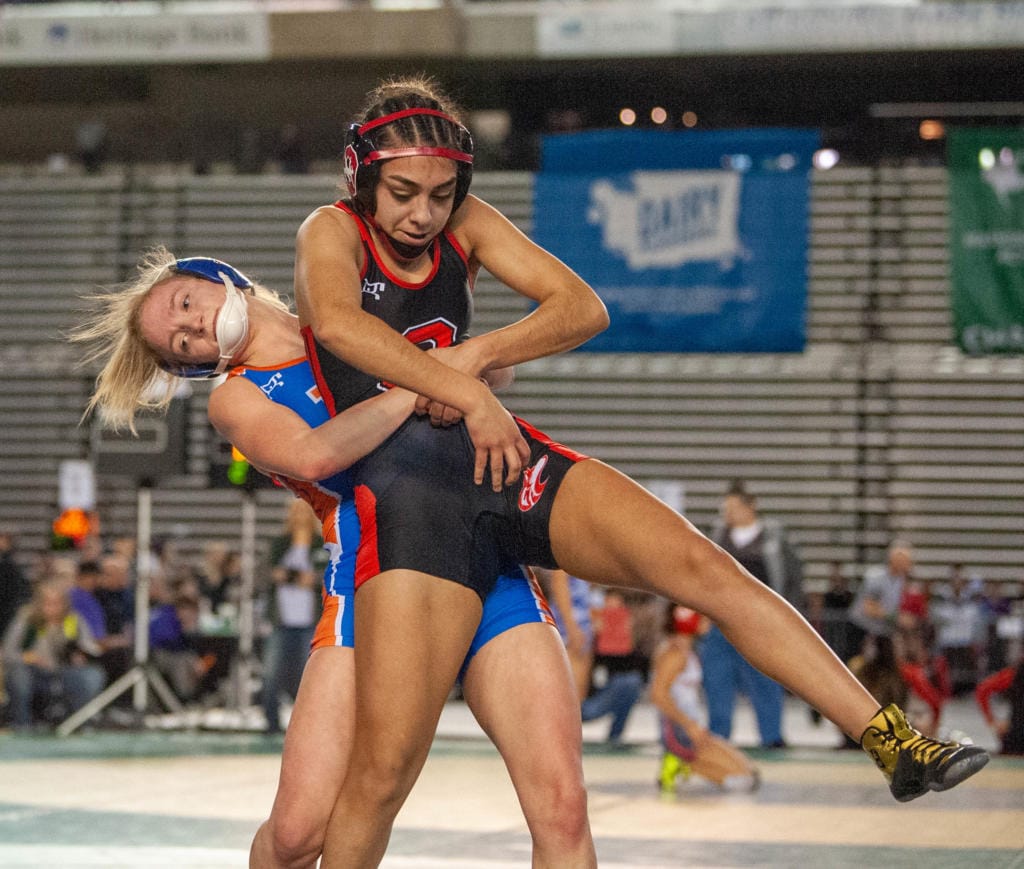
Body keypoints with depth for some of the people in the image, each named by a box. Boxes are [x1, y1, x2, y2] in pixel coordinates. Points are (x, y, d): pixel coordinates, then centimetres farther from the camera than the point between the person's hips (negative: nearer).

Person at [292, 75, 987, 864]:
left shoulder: (463, 223, 13)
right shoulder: (331, 232, -1)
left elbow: (583, 308, 3)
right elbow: (336, 323, -25)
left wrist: (475, 355, -12)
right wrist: (471, 396, -28)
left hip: (507, 458, 4)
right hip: (406, 494, -4)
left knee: (699, 563, -14)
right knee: (386, 767, -14)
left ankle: (896, 745, -14)